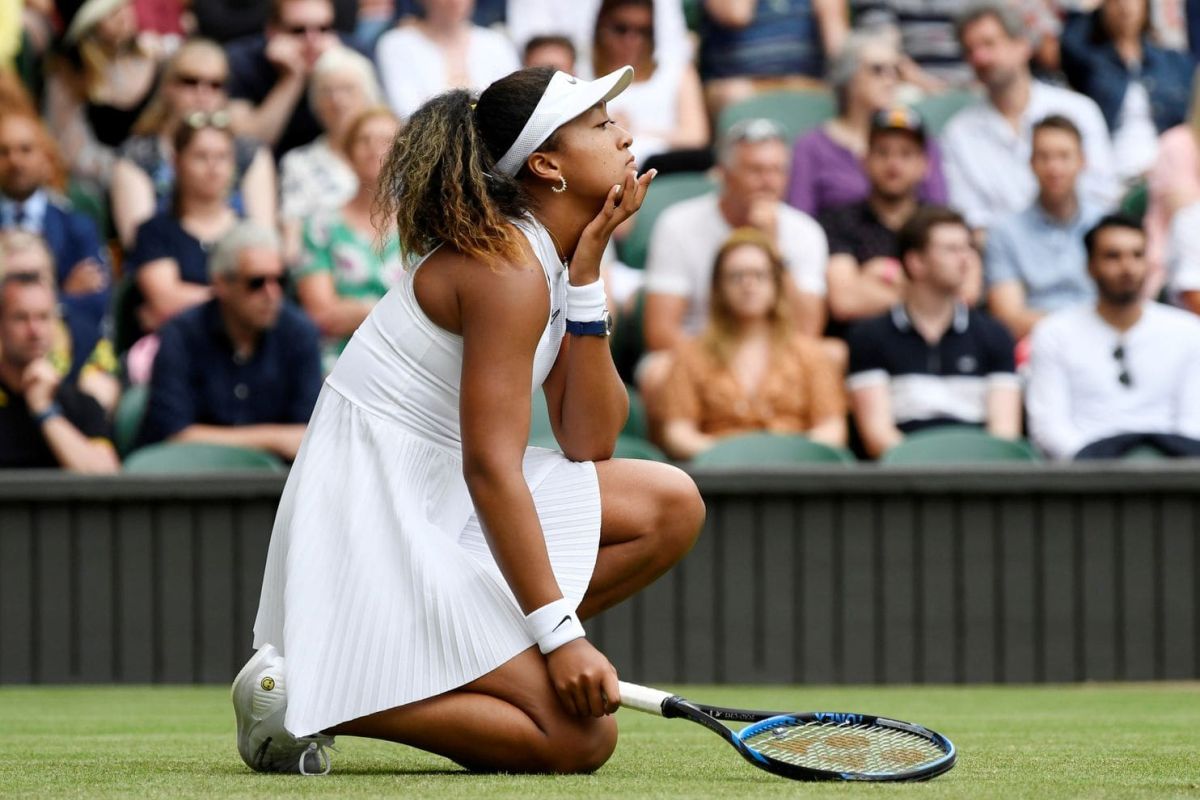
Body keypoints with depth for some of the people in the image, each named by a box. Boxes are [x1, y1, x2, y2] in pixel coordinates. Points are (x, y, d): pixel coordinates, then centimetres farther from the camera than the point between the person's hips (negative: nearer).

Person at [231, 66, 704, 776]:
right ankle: (306, 696, -11)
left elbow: (589, 445, 4)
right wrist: (558, 632, -25)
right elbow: (490, 468, -23)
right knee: (582, 735, -16)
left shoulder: (548, 260, 11)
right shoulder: (505, 268, -19)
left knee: (672, 505, 5)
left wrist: (585, 276, -1)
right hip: (374, 525, -10)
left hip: (442, 504, 10)